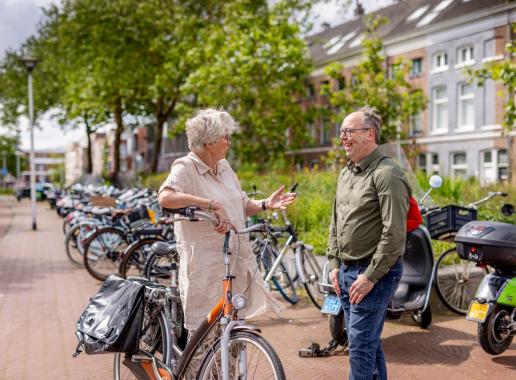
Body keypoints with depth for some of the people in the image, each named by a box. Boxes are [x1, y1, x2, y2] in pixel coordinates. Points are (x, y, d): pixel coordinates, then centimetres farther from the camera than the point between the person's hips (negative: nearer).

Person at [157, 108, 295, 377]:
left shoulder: (224, 167, 13)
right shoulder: (185, 168, -11)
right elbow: (166, 197, -31)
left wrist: (265, 205, 5)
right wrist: (211, 204, -35)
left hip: (237, 262, 8)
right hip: (205, 266, -8)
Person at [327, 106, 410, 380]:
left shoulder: (387, 174, -15)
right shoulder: (346, 173, 14)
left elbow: (394, 234, -20)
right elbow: (335, 223, 20)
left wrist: (370, 277, -19)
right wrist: (334, 264, 12)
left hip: (375, 273, -8)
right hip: (346, 271, 9)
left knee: (360, 344, -6)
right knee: (369, 341, 16)